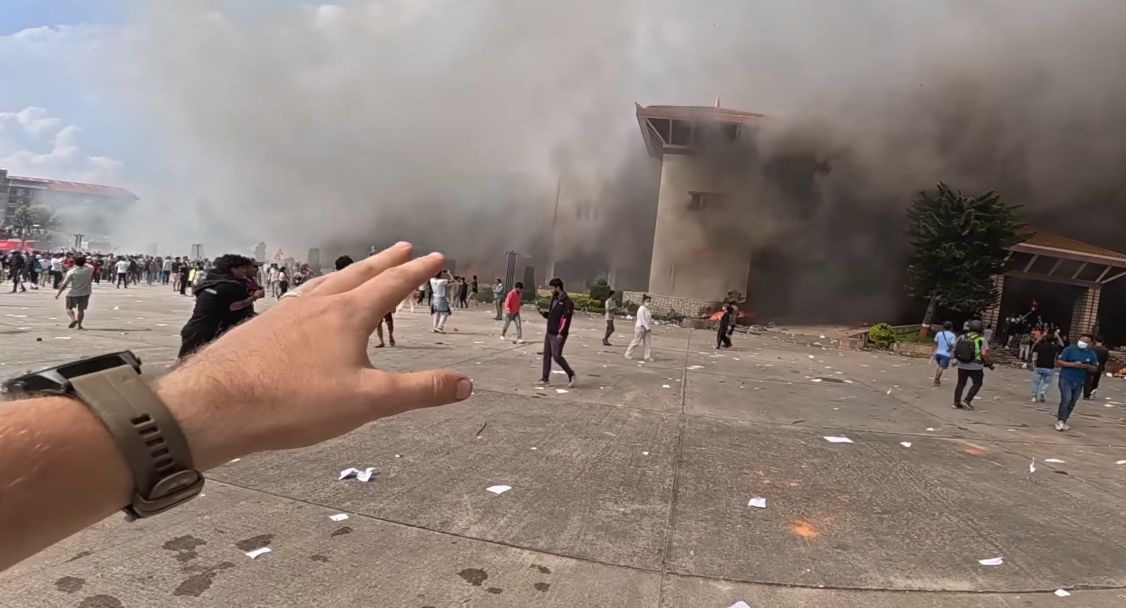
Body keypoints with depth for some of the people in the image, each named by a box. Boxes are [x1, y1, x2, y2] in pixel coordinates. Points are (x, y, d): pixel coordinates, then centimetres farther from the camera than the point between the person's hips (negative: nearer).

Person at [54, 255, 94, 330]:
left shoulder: (71, 272, -12)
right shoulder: (89, 270, -5)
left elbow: (64, 284, -10)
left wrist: (58, 293, -2)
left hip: (73, 294, -3)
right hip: (85, 293, 3)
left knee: (69, 308, 12)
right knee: (81, 309, 12)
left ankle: (73, 319, -12)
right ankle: (79, 325, 11)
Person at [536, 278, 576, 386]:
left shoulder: (567, 301, -15)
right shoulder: (554, 299, 13)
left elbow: (566, 318, -21)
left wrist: (561, 333, -26)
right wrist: (544, 313, 2)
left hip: (558, 334, -9)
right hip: (549, 333, 9)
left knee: (556, 356, -9)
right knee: (546, 355, 9)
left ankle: (571, 374, 9)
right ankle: (545, 377, 17)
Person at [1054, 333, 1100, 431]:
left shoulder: (1092, 354, 5)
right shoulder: (1069, 349, -7)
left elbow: (1095, 369, 10)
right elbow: (1058, 362, -8)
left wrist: (1087, 366, -12)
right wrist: (1073, 364, -20)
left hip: (1079, 382, 5)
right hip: (1066, 379, -5)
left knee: (1071, 404, 10)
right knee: (1066, 400, -18)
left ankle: (1062, 421, 22)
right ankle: (1060, 421, -5)